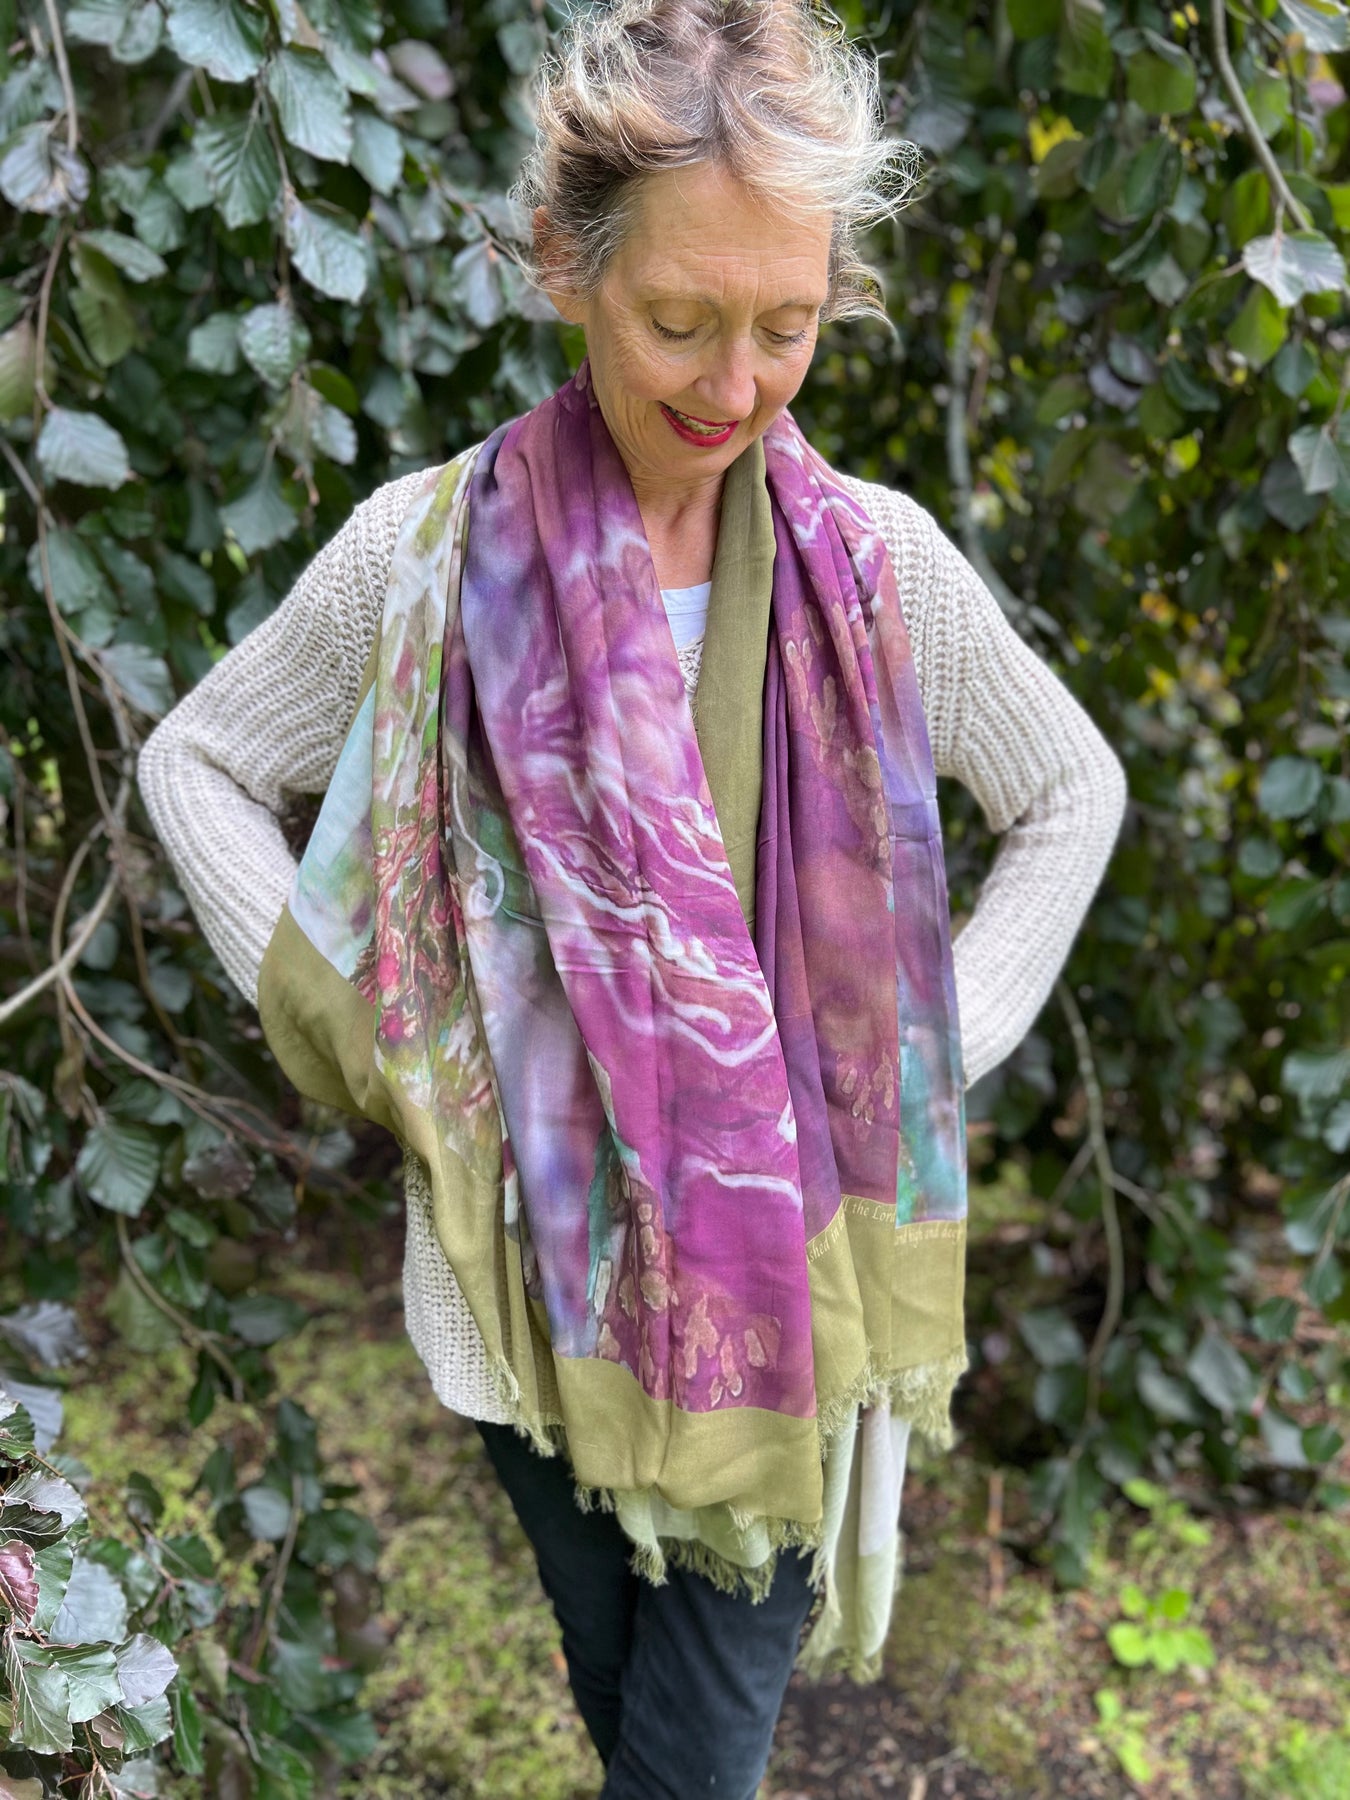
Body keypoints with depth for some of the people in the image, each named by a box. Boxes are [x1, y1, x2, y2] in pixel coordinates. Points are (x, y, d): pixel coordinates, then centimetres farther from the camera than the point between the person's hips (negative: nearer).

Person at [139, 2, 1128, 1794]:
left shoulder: (879, 559, -7)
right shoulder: (428, 545, -10)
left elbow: (1073, 791, 8)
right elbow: (199, 762, 4)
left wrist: (944, 1047, -1)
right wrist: (348, 1024, -5)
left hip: (788, 1281, 0)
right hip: (532, 1268, 0)